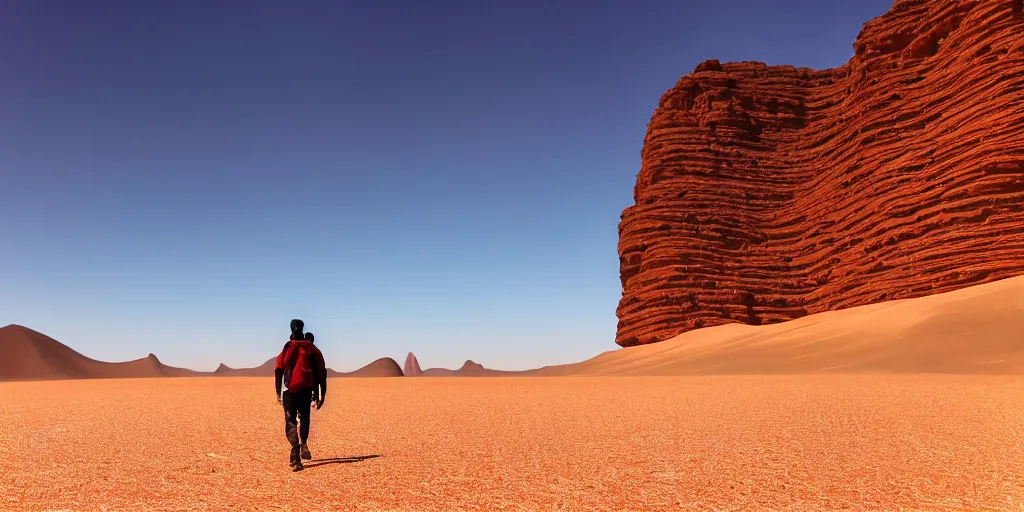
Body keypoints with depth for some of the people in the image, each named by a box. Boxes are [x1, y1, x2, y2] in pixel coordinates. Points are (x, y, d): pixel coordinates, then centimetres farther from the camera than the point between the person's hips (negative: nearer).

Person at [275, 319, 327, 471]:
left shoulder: (286, 349, 5)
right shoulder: (312, 349, 6)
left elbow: (278, 371, -1)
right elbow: (321, 372, 3)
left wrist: (278, 393, 4)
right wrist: (321, 394, 7)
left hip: (289, 390, -1)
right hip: (306, 389, 1)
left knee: (290, 422, 3)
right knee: (304, 416, 25)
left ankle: (295, 457, -11)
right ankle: (303, 444, 9)